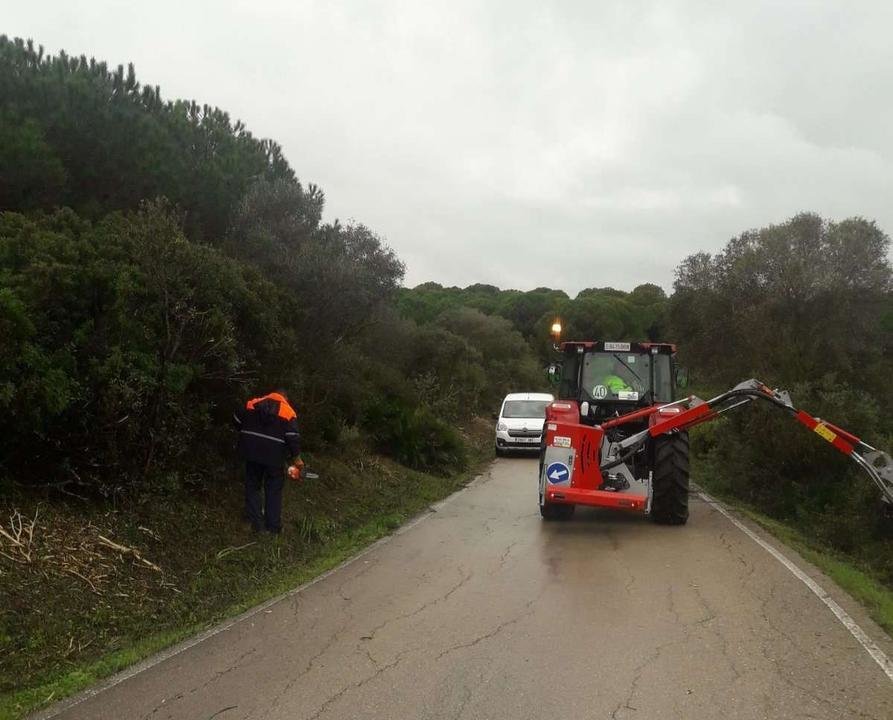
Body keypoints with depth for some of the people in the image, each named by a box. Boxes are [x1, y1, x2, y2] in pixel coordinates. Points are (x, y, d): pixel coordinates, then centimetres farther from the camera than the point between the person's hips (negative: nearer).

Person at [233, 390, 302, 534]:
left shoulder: (253, 404, 7)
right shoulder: (288, 412, -2)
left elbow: (237, 419, 11)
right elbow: (293, 437, -9)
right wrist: (297, 458, 1)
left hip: (252, 451, 2)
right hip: (273, 456, -2)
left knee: (252, 486, 16)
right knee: (273, 490, 11)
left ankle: (256, 523, 16)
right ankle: (273, 526, 14)